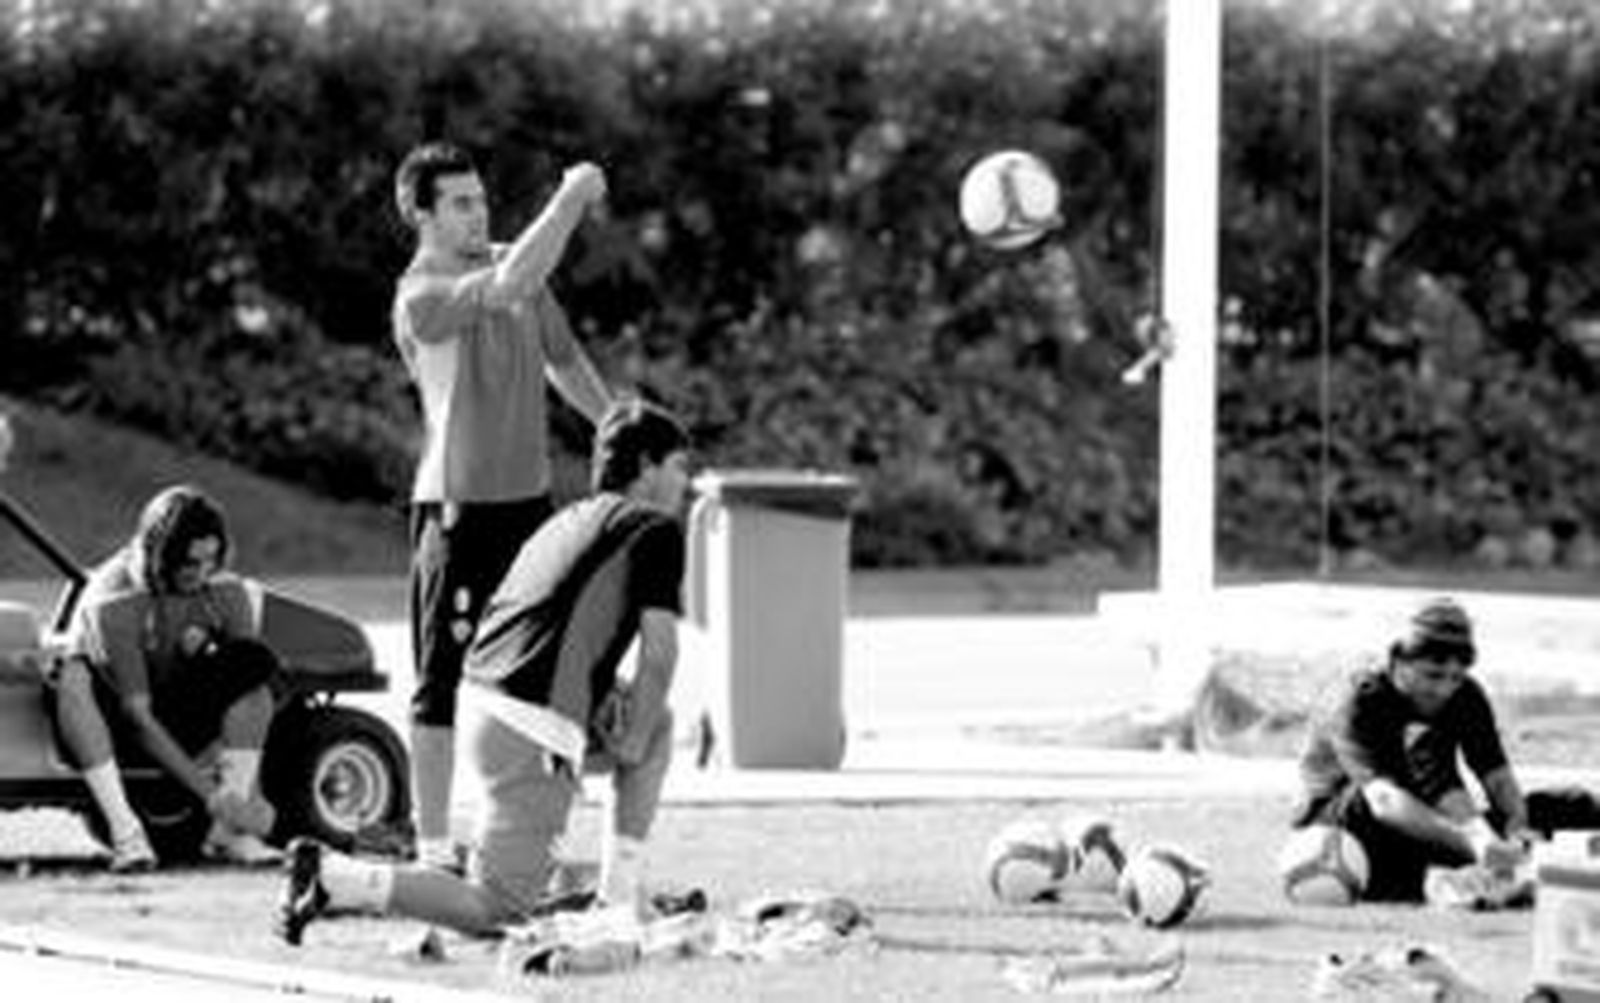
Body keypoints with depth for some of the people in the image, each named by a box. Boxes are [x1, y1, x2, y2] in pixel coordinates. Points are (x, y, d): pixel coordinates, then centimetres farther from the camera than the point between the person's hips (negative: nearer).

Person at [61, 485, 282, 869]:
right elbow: (138, 718, -31)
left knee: (255, 660, -24)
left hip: (179, 716, 4)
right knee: (73, 675, -38)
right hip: (115, 725, -4)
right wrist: (209, 793, -37)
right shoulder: (113, 602, -28)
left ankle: (230, 831, -26)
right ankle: (124, 832, -41)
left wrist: (248, 793, -26)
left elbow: (251, 692, -10)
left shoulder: (225, 593, -13)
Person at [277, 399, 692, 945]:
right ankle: (331, 877, -14)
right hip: (532, 733, -9)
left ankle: (620, 894, 23)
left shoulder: (565, 524, 24)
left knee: (659, 723, 26)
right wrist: (630, 744, 4)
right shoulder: (656, 529, 0)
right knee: (493, 911, -7)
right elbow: (659, 649, -7)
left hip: (479, 699, 9)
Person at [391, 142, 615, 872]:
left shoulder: (508, 263, 9)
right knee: (446, 676, -3)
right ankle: (432, 841, 2)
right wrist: (570, 200, -27)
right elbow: (508, 286, -33)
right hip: (459, 505, -8)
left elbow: (562, 357, 22)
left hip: (529, 494, 8)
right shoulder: (421, 298, -16)